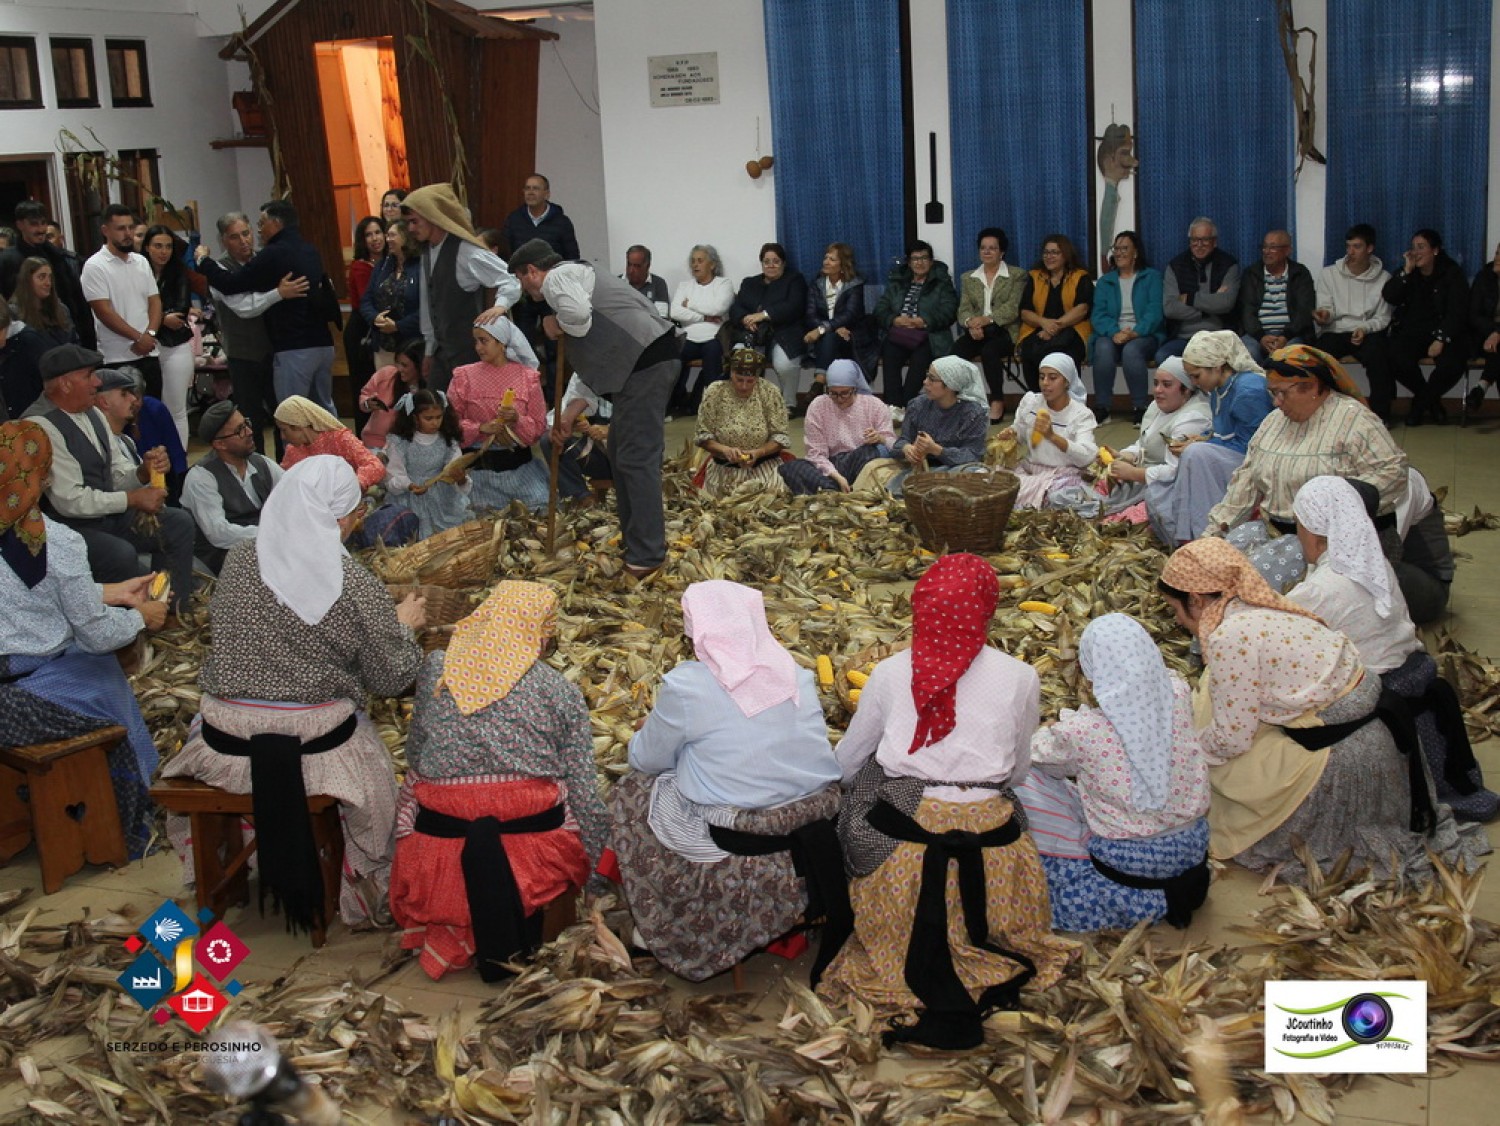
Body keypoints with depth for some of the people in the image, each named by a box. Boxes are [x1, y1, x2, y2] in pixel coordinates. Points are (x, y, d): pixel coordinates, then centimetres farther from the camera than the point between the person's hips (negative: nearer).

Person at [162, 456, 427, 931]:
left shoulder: (239, 560, -6)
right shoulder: (355, 583, -16)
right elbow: (391, 679, -7)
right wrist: (405, 625, 12)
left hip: (227, 744, 3)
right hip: (321, 745, -2)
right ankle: (361, 898, 37)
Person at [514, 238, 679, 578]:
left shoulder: (557, 277, -2)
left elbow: (577, 314, -27)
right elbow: (590, 365, 31)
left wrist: (556, 325, -4)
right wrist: (569, 415, 31)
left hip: (645, 361, -11)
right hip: (644, 361, 11)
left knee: (637, 457, -9)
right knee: (621, 452, 19)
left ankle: (646, 556, -7)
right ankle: (633, 541, 27)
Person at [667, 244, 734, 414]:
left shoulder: (724, 284, 11)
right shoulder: (684, 284, 20)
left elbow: (717, 308, -10)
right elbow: (675, 313, 3)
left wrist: (690, 304, 1)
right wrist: (704, 318, -4)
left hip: (714, 338, -2)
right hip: (689, 339, 2)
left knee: (713, 349, -36)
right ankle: (679, 401, -11)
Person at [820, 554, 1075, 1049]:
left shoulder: (890, 673, 0)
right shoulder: (1019, 678, -1)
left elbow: (846, 762, 11)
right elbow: (1017, 771, 11)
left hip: (898, 837, -1)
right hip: (987, 842, 1)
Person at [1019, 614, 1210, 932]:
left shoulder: (1081, 730, -27)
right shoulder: (1178, 695, -18)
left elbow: (1035, 753, -4)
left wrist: (1052, 730, 15)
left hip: (1125, 862, -6)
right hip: (1193, 848, 6)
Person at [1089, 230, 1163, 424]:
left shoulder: (1152, 277, 11)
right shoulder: (1105, 281, 19)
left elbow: (1155, 311, -4)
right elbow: (1098, 314, 4)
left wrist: (1135, 333, -22)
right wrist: (1114, 333, -18)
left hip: (1143, 336, -2)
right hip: (1112, 335, 2)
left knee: (1131, 350, -36)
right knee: (1103, 348, -33)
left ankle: (1141, 408, -27)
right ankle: (1102, 407, -28)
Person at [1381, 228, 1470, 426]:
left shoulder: (1452, 273, 0)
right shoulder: (1406, 271, 9)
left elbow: (1457, 311, -7)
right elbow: (1389, 297, -8)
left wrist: (1441, 340, -20)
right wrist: (1407, 270, -15)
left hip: (1443, 332, -2)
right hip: (1410, 332, 2)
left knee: (1452, 364, -31)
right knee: (1396, 361, -29)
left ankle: (1420, 403, -1)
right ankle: (1431, 401, -2)